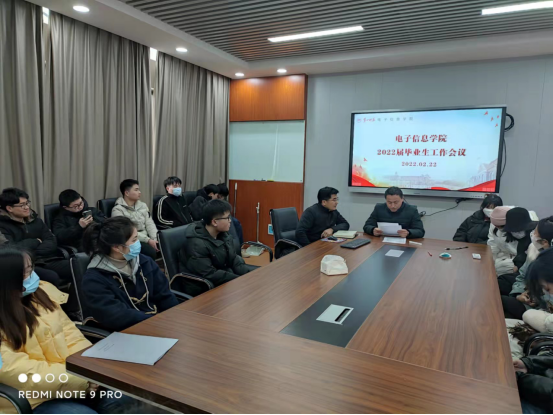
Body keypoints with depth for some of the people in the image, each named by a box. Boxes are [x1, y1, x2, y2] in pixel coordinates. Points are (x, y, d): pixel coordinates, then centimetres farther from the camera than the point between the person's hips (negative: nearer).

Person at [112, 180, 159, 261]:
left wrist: (155, 239, -12)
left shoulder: (143, 205, 12)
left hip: (146, 238, 6)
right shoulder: (118, 210, -8)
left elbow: (150, 224, 7)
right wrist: (148, 240, -22)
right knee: (151, 251, -31)